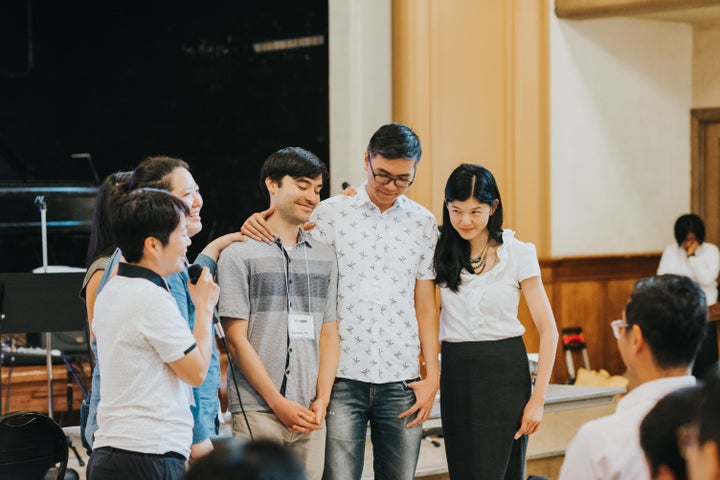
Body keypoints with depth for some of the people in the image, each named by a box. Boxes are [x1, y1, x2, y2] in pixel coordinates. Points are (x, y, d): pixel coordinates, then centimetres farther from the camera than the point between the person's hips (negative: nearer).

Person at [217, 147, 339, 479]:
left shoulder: (324, 256, 14)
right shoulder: (239, 254, 0)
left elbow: (329, 334, 13)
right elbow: (237, 339, -5)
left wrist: (321, 400, -1)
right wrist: (279, 404, -9)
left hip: (310, 415, 4)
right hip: (256, 412, -4)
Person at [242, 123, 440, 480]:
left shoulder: (423, 223, 7)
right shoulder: (331, 213, 1)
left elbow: (425, 305, 9)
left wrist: (432, 374, 4)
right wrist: (260, 225, -14)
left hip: (401, 382, 2)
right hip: (343, 377, -2)